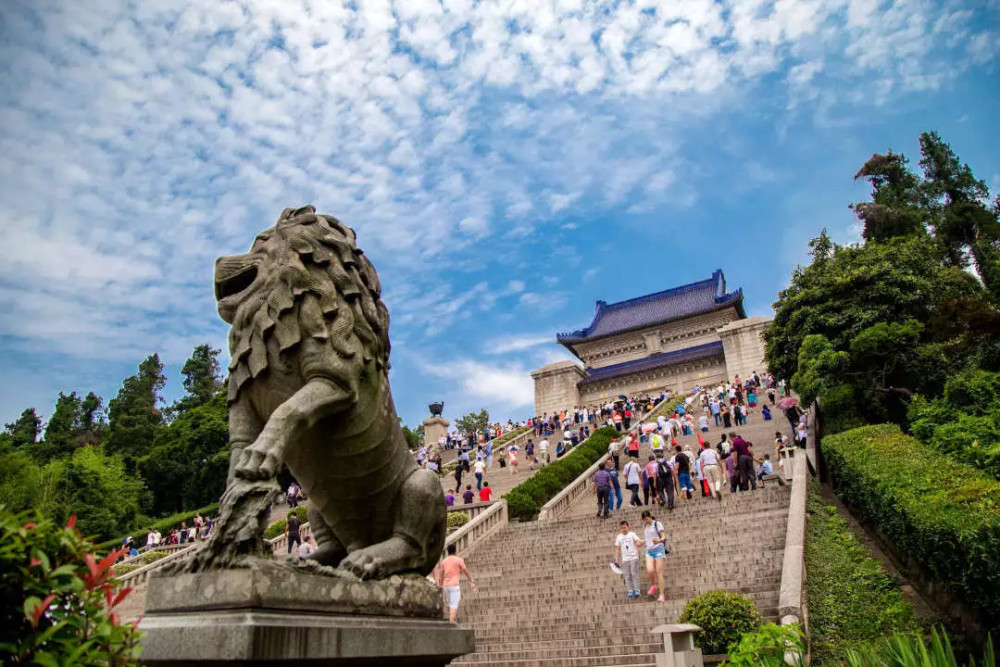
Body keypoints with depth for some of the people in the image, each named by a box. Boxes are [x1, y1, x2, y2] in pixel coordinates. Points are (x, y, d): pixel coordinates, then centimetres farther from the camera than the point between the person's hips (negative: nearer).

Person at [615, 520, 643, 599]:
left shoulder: (632, 534, 0)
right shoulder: (619, 537, 8)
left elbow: (639, 541, -13)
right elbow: (617, 548, 10)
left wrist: (639, 543, -37)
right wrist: (616, 559, 4)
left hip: (634, 558, -3)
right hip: (624, 559, 3)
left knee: (634, 574, -5)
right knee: (627, 576, 4)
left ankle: (636, 590, 4)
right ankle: (630, 591, 10)